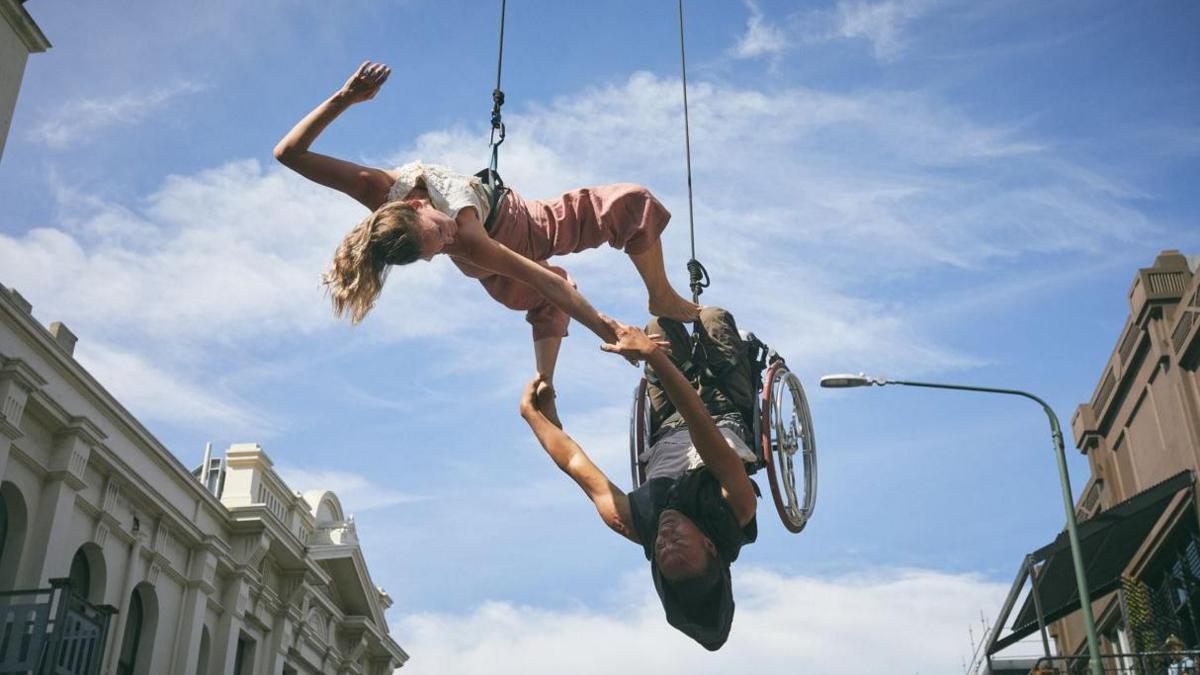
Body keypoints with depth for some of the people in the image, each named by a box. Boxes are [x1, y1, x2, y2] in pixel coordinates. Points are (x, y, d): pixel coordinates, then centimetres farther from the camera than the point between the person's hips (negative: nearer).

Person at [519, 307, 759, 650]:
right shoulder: (733, 511, -47)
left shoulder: (634, 523, -42)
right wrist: (652, 355, -66)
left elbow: (575, 464, -33)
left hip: (667, 434, 1)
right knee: (713, 318, 6)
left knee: (659, 325, 10)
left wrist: (530, 412, -22)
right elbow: (705, 433, -58)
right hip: (725, 421, -1)